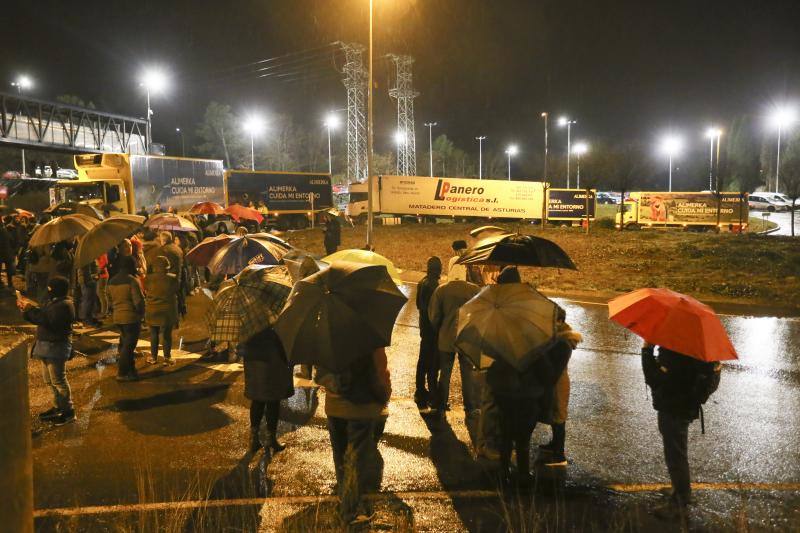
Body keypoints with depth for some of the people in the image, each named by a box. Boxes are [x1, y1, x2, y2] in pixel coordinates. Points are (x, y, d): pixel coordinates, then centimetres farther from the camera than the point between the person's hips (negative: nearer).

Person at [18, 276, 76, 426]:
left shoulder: (64, 305, -17)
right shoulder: (52, 301, 15)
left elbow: (48, 321, -26)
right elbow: (40, 318, 18)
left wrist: (31, 308, -20)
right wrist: (26, 309, 4)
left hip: (56, 346, -10)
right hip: (47, 345, 10)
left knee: (58, 380, -5)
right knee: (49, 380, 17)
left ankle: (69, 411, 2)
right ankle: (58, 407, 29)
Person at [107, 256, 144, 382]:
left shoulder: (112, 281, 8)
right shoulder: (132, 280, -16)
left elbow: (109, 299, 15)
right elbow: (139, 301, -19)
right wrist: (141, 312, -2)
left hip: (117, 317, 8)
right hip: (131, 317, -8)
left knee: (125, 343, 20)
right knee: (128, 345, 0)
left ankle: (130, 369, 29)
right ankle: (122, 373, 3)